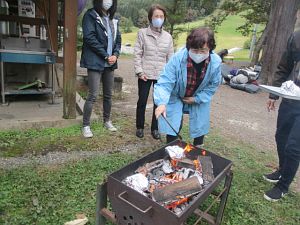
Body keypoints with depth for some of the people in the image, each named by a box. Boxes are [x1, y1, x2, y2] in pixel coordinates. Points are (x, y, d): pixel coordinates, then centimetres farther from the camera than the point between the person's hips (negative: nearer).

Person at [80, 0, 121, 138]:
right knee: (93, 95, -7)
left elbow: (118, 39, 14)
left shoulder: (113, 19, 15)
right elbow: (90, 38, -13)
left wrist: (115, 55, -5)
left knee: (108, 94, 12)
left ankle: (107, 121, 27)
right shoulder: (90, 15, -3)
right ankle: (86, 126, 5)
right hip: (96, 62, -6)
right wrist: (106, 56, -14)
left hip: (110, 63, 6)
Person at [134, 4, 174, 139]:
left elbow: (170, 57, 9)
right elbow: (137, 54, -2)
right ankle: (140, 127, 24)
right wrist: (139, 71, -10)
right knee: (142, 101, 6)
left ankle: (155, 128, 22)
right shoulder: (142, 33, 0)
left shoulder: (168, 37, 8)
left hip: (161, 76, 2)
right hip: (145, 74, -2)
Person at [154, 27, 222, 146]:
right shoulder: (177, 59, -34)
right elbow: (164, 83, -34)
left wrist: (196, 99, -16)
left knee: (199, 126, 14)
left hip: (200, 98, 3)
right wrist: (162, 103, -50)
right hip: (176, 97, -2)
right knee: (173, 127, -2)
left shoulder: (216, 62, -25)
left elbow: (213, 85, -9)